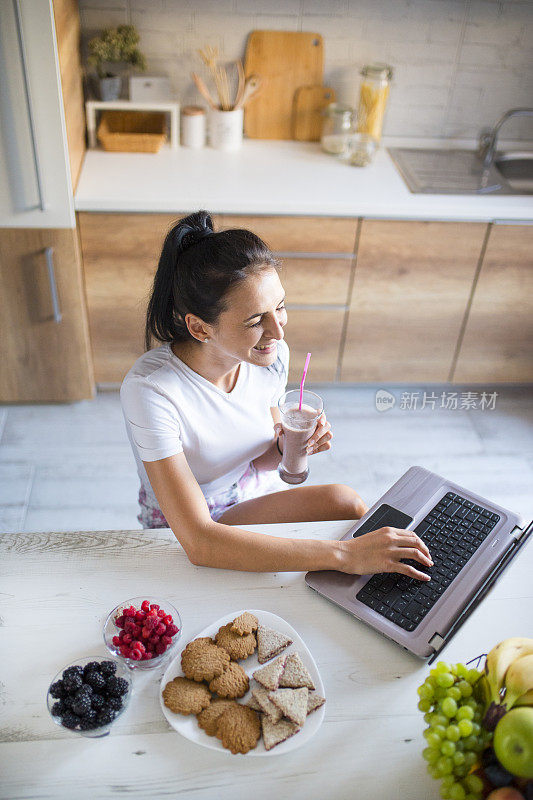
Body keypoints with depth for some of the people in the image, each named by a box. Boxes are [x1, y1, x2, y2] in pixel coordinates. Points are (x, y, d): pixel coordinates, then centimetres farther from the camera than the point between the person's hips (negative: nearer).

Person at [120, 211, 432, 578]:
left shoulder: (273, 355, -14)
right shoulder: (150, 389, -33)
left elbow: (261, 460, 3)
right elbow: (199, 541, -37)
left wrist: (286, 447, -23)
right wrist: (344, 555, -41)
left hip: (255, 494, 6)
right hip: (180, 531, -5)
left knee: (344, 501, -22)